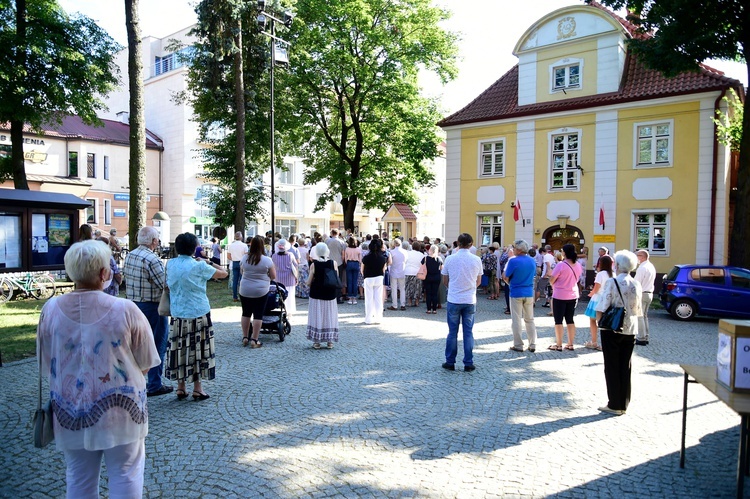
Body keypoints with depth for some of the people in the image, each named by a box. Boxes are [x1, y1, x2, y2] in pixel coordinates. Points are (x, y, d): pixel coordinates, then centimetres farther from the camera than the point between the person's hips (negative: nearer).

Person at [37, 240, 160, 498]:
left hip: (71, 414, 3)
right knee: (125, 476, 13)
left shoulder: (51, 309, -10)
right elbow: (146, 363, -9)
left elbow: (46, 364, 3)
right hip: (119, 411, -3)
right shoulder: (126, 310, -19)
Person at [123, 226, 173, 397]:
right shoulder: (152, 259, -21)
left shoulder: (129, 256, 5)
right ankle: (155, 385, 8)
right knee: (157, 346, 2)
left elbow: (125, 276, 13)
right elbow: (165, 285, -21)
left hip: (132, 304, 8)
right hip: (152, 307, -8)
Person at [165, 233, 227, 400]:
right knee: (198, 350, 6)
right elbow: (223, 273, -6)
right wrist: (209, 262, 9)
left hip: (177, 314, 4)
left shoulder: (170, 264, 2)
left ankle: (180, 387, 18)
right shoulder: (199, 266, -12)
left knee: (179, 350, 11)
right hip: (198, 314, -4)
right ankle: (197, 388, 12)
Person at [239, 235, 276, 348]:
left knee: (246, 313, 14)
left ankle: (245, 338, 21)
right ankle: (254, 340, 4)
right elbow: (273, 277, -3)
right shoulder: (267, 260, -11)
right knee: (258, 315, 3)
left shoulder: (244, 258, -1)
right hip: (261, 291, -3)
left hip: (245, 291, 3)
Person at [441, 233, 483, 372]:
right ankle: (468, 364, 11)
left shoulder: (449, 259, -5)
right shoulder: (476, 260, -3)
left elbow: (445, 281, 4)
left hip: (453, 300, -1)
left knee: (452, 332, 8)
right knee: (468, 332, 8)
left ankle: (450, 362, 14)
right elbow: (478, 281, 8)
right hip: (470, 300, 1)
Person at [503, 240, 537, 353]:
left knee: (516, 320, 4)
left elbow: (506, 277, -11)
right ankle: (532, 345, 15)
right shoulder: (532, 261, 3)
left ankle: (518, 345, 7)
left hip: (516, 293, -5)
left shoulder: (513, 261, -15)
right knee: (530, 320, 13)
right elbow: (533, 275, 13)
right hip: (529, 293, 5)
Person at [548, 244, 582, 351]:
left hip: (560, 296, -6)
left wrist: (554, 285, 6)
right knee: (570, 320, 13)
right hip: (573, 296, 6)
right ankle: (570, 344, 17)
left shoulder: (561, 265, -19)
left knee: (558, 320, 3)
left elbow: (551, 280, -14)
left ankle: (559, 345, 6)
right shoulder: (578, 265, 2)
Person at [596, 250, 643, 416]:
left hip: (612, 329, -5)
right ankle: (623, 404, 19)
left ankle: (614, 405, 10)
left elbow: (601, 310, -18)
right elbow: (637, 310, 10)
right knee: (625, 368, 12)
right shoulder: (636, 284, 2)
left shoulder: (612, 282, -15)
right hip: (630, 329, 5)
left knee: (612, 367, 5)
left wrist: (598, 320, -2)